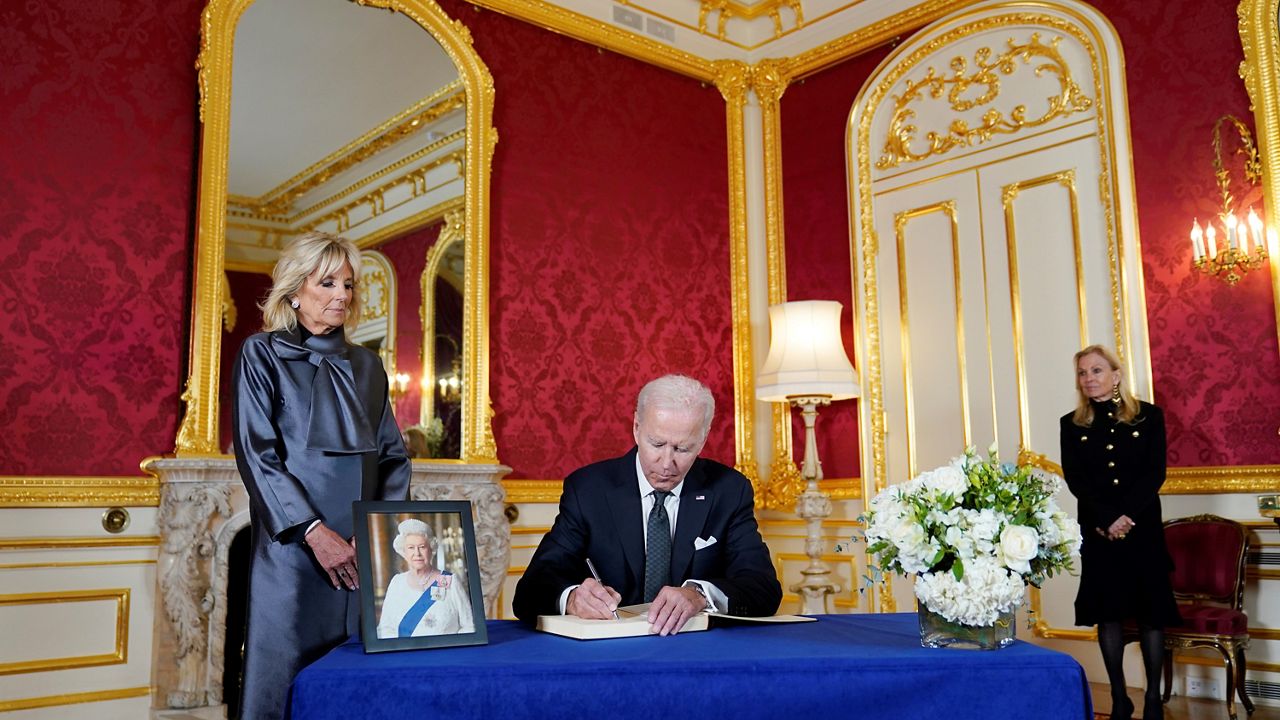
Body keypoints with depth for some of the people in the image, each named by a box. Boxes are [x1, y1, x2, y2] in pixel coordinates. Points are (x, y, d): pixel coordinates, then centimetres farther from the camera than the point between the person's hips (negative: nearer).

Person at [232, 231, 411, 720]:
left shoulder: (365, 365, 14)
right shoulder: (262, 354, 1)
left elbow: (393, 456, 11)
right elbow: (256, 454, -9)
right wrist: (315, 531, -17)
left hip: (364, 555, 4)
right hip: (292, 551, -4)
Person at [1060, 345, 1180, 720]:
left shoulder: (1149, 416, 3)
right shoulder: (1072, 424, 6)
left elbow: (1155, 473, -4)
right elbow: (1074, 479, -2)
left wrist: (1125, 516, -15)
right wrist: (1107, 520, -15)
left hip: (1143, 527, -1)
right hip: (1097, 530, 1)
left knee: (1150, 609, 1)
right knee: (1108, 611, 2)